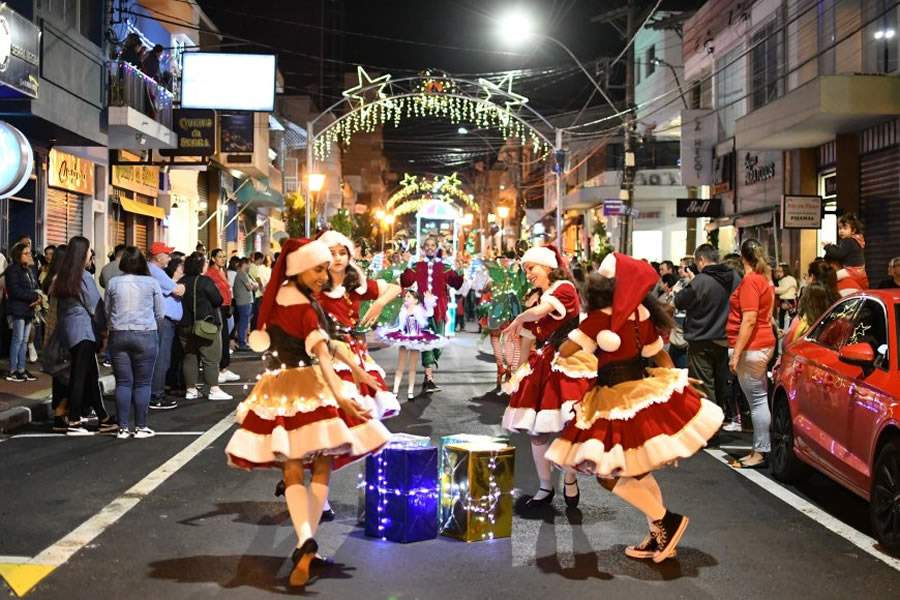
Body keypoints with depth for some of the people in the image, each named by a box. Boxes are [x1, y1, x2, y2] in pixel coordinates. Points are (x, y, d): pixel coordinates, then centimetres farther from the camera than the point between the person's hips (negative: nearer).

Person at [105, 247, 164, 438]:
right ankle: (141, 427, 6)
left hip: (118, 335, 2)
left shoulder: (113, 283, 2)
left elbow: (106, 312, 10)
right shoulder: (151, 283, -2)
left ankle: (123, 428, 7)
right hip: (145, 335, -2)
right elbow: (160, 314, 3)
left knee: (123, 383, 6)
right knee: (142, 383, 4)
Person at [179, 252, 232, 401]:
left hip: (185, 326, 6)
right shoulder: (205, 281, -14)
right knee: (211, 359, -1)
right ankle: (214, 390, -2)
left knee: (190, 358, 11)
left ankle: (191, 389, 15)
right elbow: (218, 301, -12)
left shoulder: (182, 282, 4)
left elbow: (179, 302, 11)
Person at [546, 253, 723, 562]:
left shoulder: (600, 317, -17)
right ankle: (660, 537, 25)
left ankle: (666, 520, 2)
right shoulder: (641, 315, 3)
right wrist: (673, 383, 23)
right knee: (637, 472, 19)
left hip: (617, 400, -8)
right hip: (644, 389, 8)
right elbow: (660, 354, 13)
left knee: (610, 475, 1)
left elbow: (565, 351, -14)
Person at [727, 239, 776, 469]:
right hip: (763, 343, 9)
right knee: (759, 399, 12)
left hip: (751, 347, -9)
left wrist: (736, 353, -19)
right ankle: (759, 449, 18)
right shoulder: (765, 279, 14)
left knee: (757, 400, -6)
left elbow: (749, 320, -20)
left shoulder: (750, 280, -14)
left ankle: (760, 453, -2)